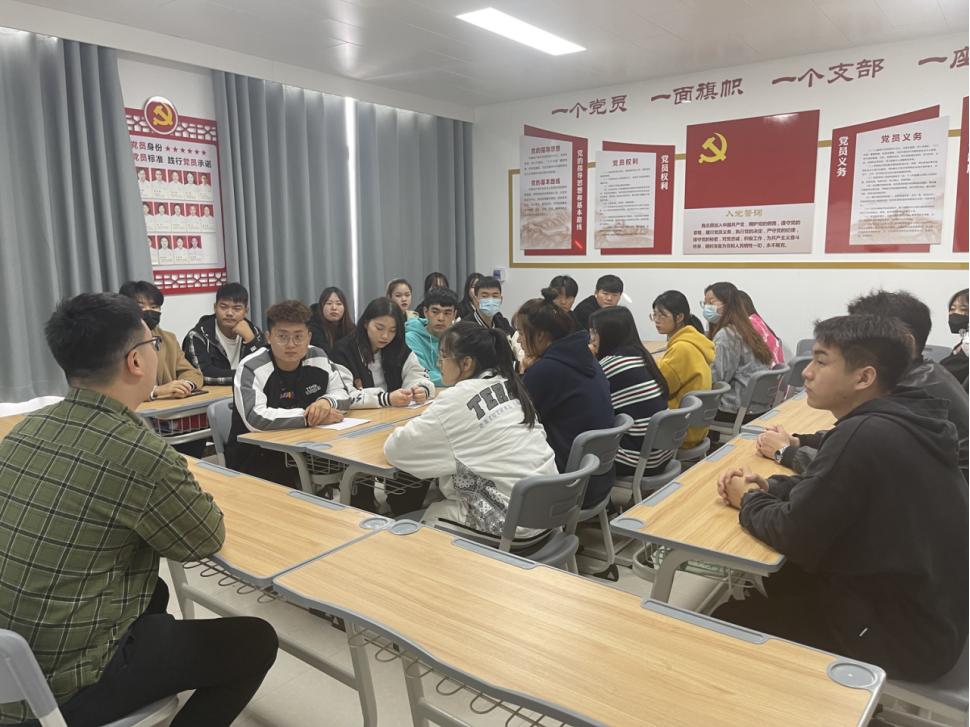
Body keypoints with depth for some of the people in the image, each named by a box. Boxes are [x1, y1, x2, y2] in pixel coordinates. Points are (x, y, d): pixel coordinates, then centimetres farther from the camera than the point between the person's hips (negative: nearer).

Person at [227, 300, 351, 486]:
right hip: (256, 462, -5)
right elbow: (255, 418, -29)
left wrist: (327, 402, -15)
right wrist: (308, 417, -24)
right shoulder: (251, 368, -15)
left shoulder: (319, 358, 1)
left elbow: (343, 395, 9)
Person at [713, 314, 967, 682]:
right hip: (931, 611, 9)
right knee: (777, 580, 20)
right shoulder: (902, 419, 1)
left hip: (903, 635, -9)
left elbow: (796, 537, -24)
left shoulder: (865, 435, -29)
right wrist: (767, 487, 0)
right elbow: (832, 483, 14)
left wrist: (749, 502, -5)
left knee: (729, 620, 1)